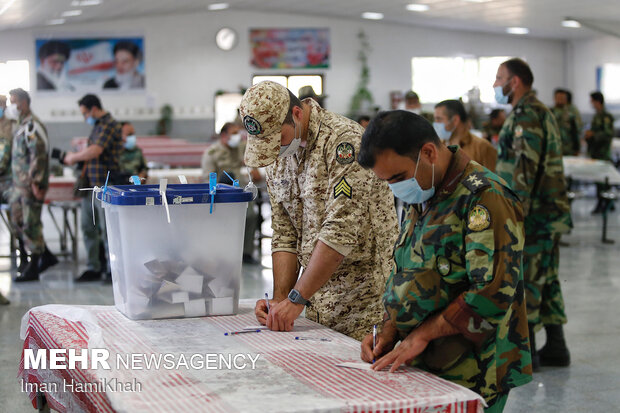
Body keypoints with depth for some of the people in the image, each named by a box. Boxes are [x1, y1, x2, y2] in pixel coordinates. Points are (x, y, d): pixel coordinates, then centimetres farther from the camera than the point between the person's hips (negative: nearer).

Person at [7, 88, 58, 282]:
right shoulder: (22, 126, 16)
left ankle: (33, 269, 3)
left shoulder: (32, 126, -14)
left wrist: (35, 182, -23)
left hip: (31, 185, -10)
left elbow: (39, 155, -21)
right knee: (18, 221, 14)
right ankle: (46, 256, 22)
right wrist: (16, 182, 20)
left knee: (31, 224, -4)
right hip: (19, 184, 10)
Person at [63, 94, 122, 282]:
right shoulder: (97, 126, 19)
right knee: (88, 227, 10)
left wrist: (73, 157, -8)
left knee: (107, 229, -3)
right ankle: (93, 268, 18)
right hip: (90, 184, 9)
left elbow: (95, 151, -22)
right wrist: (75, 157, 7)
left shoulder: (110, 125, -12)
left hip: (105, 185, -9)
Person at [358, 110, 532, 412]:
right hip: (423, 367, 8)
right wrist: (389, 332, 3)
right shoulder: (421, 200, 12)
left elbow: (493, 292, -25)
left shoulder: (485, 198, -17)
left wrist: (423, 333, -19)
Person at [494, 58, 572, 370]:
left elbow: (525, 167, -23)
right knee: (546, 279, 14)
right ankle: (555, 347, 20)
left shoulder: (526, 114, -14)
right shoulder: (542, 112, 19)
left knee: (523, 280, -4)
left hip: (532, 213, -10)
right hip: (549, 212, 10)